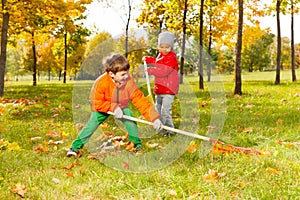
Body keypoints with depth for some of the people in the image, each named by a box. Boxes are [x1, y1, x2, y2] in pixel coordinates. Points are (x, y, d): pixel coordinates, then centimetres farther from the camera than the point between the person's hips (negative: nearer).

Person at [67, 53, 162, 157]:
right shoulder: (101, 82, -33)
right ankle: (75, 147, -1)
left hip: (121, 107, 3)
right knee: (92, 124, -14)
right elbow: (97, 103, -24)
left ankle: (137, 144, 4)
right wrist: (113, 107, -37)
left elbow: (139, 99, -23)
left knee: (131, 122, -17)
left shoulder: (129, 80, -25)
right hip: (103, 108, -2)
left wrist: (154, 117, -28)